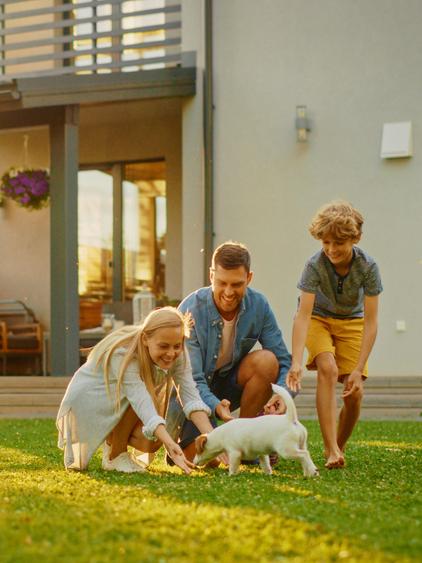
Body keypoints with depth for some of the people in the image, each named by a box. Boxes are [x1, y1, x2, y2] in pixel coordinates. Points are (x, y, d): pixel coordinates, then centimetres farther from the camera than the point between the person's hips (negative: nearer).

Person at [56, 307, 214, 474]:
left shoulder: (177, 354, -17)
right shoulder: (124, 355, -37)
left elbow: (191, 397, -25)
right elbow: (143, 404, -47)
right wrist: (170, 444, -60)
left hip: (120, 413, 6)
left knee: (152, 442, -22)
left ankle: (112, 441, 10)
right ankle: (114, 456, -12)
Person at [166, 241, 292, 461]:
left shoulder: (258, 305, -13)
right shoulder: (191, 311, -25)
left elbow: (283, 361, -11)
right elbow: (191, 380, -26)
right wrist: (216, 407, -47)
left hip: (226, 384, 4)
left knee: (267, 360, -25)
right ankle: (182, 441, 13)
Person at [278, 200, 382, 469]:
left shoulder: (368, 266, -26)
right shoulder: (315, 265, -29)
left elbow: (371, 321, -25)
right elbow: (303, 315, -33)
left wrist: (359, 369, -31)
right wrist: (296, 362, -45)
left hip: (351, 322, 1)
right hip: (318, 319, -1)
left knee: (354, 393, -9)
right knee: (328, 369, -28)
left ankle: (339, 447, 17)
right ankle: (331, 450, -28)